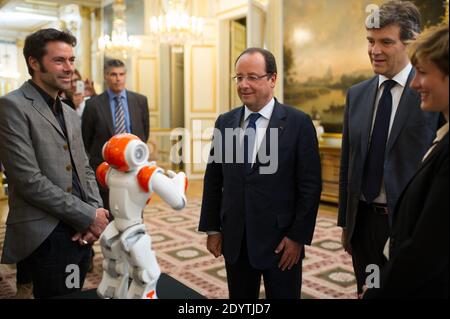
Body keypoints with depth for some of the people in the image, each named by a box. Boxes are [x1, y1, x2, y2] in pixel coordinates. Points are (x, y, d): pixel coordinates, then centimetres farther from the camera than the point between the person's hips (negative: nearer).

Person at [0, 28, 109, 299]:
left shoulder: (71, 114, 15)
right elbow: (28, 180, -18)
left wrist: (96, 212, -3)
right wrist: (89, 216, -14)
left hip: (81, 233, 7)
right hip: (47, 236, -7)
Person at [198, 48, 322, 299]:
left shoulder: (298, 123, -8)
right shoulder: (225, 122, 3)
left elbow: (310, 185, -8)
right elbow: (213, 180, 7)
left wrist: (298, 236, -10)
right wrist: (212, 228, 5)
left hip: (281, 239, -3)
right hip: (235, 239, 4)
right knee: (239, 299, 16)